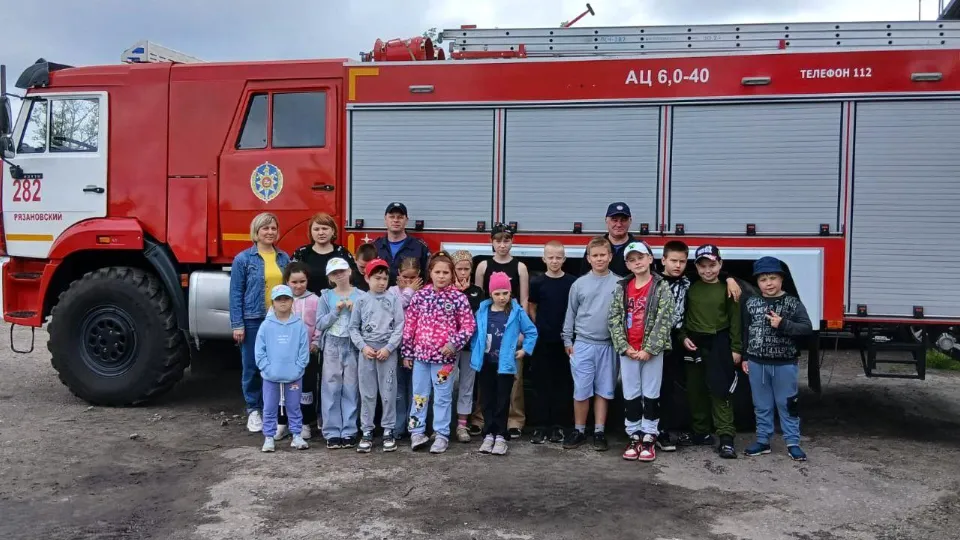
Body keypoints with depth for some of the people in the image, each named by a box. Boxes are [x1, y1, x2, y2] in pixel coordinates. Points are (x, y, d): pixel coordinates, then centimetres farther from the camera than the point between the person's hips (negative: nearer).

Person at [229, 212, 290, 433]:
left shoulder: (284, 258, 8)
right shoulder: (243, 259, -2)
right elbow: (236, 293, -3)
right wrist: (237, 325, -8)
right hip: (253, 320, -3)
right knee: (252, 367, 5)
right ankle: (254, 410, 19)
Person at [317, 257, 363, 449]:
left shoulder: (360, 296, 2)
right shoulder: (326, 297, 5)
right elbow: (320, 324, -1)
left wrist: (355, 310, -15)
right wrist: (336, 311, -12)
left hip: (353, 346, 0)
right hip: (332, 346, 1)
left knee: (351, 389, 3)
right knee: (331, 389, 1)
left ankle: (349, 432, 10)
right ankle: (332, 433, 7)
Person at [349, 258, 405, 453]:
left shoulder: (393, 299, -1)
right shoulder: (361, 300, 3)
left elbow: (399, 327, -3)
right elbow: (353, 327, 5)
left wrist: (388, 348, -11)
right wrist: (363, 346, -7)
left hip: (387, 350, -1)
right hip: (366, 350, 1)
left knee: (388, 393, 4)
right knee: (367, 393, 7)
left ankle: (388, 431, 15)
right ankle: (367, 431, 15)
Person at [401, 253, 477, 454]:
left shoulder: (458, 298, -5)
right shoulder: (420, 295, 0)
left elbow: (469, 325, -2)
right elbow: (409, 324, 4)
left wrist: (454, 343, -14)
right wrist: (407, 352, 4)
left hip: (444, 356, -2)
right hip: (421, 354, 2)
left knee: (443, 397, 8)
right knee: (419, 394, 12)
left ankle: (441, 434, 18)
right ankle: (417, 431, 24)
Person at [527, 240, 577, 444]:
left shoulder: (573, 282, 0)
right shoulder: (537, 282, 0)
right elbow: (532, 309, 7)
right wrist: (541, 329, 1)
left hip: (565, 340, 0)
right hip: (542, 341, 0)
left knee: (563, 383, 4)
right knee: (542, 383, 3)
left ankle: (558, 425, 14)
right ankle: (542, 425, 10)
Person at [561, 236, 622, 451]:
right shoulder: (579, 283, 3)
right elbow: (571, 313, 8)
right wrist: (567, 340, 6)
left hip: (608, 345, 0)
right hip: (583, 344, 0)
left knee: (603, 390, 8)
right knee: (581, 391, 3)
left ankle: (599, 431, 18)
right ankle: (579, 430, 17)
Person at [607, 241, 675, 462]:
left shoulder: (661, 287, -4)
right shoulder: (622, 288, 5)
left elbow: (664, 320, -10)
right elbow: (614, 319, 2)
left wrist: (649, 349, -14)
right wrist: (625, 347, -7)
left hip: (652, 350, -3)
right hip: (628, 350, 3)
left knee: (651, 394, 5)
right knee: (630, 395, 8)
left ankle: (649, 438, 14)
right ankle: (634, 436, 18)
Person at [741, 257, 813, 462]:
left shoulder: (793, 303, -5)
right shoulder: (751, 302, 2)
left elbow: (807, 328, -11)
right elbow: (745, 330, 7)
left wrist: (783, 324, -23)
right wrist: (745, 357, 6)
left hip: (785, 364, -2)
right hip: (757, 363, 2)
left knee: (787, 404, 6)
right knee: (761, 405, 12)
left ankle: (793, 443, 14)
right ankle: (763, 441, 21)